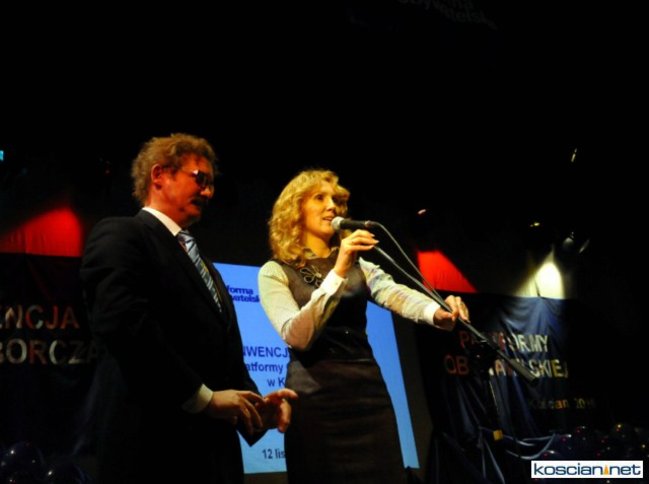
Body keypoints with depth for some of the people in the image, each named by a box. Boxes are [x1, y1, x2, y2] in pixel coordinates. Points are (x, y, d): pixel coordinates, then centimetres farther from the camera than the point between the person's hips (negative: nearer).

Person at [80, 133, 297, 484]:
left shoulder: (203, 264, 23)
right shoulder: (120, 235, -4)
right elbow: (121, 322, -20)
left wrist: (253, 401, 2)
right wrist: (203, 397, -17)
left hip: (215, 449, 8)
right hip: (156, 449, -8)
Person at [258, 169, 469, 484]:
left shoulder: (360, 266, 14)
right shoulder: (275, 272, 1)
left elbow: (396, 295, -8)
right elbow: (296, 337, -16)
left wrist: (436, 312, -30)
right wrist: (338, 272, -24)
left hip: (368, 391, 4)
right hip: (315, 397, -4)